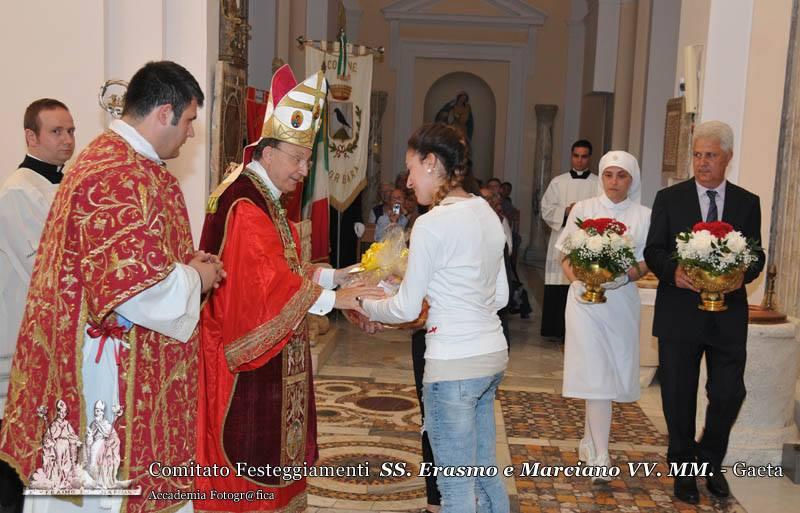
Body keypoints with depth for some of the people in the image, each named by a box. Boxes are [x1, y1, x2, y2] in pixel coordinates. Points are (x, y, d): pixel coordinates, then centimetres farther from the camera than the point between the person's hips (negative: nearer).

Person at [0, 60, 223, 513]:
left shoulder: (104, 157, 11)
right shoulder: (124, 177, -23)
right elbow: (138, 288, -28)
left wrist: (181, 261, 10)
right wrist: (195, 278, -10)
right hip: (111, 366, -11)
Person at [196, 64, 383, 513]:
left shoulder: (265, 200, 14)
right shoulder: (244, 207, -20)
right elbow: (270, 283, -27)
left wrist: (336, 275, 3)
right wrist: (334, 299, -23)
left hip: (271, 352, 10)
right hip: (248, 350, -10)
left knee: (268, 445, 16)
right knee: (250, 446, 0)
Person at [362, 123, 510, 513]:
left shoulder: (432, 222, -15)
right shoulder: (487, 213, 8)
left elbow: (406, 308, -9)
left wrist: (365, 305, 8)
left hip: (454, 364, -8)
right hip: (492, 354, 8)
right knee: (485, 471, 20)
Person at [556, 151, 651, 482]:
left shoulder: (643, 216, 5)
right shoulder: (583, 209, 4)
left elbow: (645, 262, 4)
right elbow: (567, 255, 5)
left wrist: (623, 277, -16)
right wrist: (578, 280, -13)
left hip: (621, 301, 2)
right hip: (586, 298, -2)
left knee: (609, 373, 9)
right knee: (595, 374, -6)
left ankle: (590, 441, 27)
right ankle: (599, 456, -4)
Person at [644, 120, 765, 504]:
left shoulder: (747, 203, 7)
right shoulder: (669, 198, 2)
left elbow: (757, 254, 6)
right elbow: (653, 250, 0)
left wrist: (743, 274, -16)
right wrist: (673, 271, -21)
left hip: (728, 314, 1)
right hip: (679, 312, -1)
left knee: (729, 392, 2)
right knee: (679, 396, 8)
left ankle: (710, 460, 29)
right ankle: (683, 468, 27)